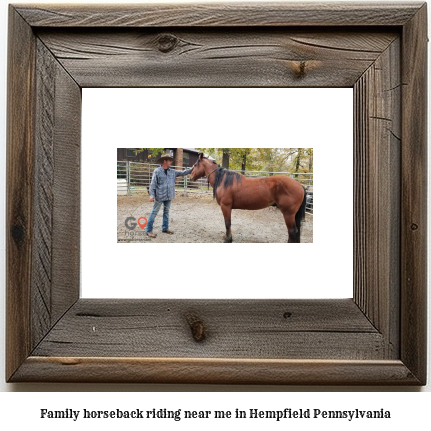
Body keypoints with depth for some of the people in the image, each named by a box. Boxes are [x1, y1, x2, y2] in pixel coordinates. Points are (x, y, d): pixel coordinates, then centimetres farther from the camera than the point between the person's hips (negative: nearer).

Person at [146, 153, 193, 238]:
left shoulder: (172, 172, 8)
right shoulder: (157, 171, -9)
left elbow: (182, 173, 10)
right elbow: (153, 184, -10)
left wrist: (192, 169, 1)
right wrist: (152, 195, -17)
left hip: (169, 196, 6)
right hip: (159, 196, -6)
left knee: (166, 212, 15)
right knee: (154, 212, -2)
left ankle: (165, 228, 27)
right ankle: (149, 230, 1)